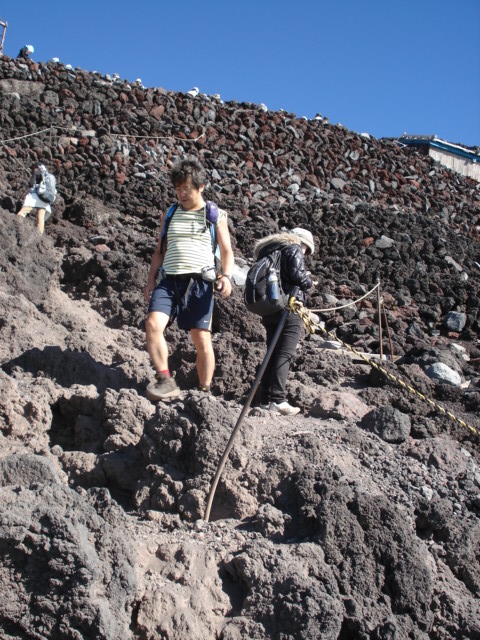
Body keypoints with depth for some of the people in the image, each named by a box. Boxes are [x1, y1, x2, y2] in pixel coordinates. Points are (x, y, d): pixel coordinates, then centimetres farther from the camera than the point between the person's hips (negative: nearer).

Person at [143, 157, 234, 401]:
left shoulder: (215, 216, 11)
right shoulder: (170, 215, 20)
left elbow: (227, 252, 7)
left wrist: (226, 276, -11)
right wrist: (151, 280, 12)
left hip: (199, 282, -2)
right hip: (169, 280, 3)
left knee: (202, 339, -6)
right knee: (153, 323, -21)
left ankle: (205, 392, 6)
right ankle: (165, 381, -17)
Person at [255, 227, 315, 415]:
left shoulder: (267, 250, 22)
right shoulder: (294, 250, -1)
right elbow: (298, 276, -15)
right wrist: (309, 281, 5)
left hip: (268, 310, 8)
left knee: (272, 353, 11)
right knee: (284, 355, -10)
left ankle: (265, 399, 9)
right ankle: (277, 399, -17)